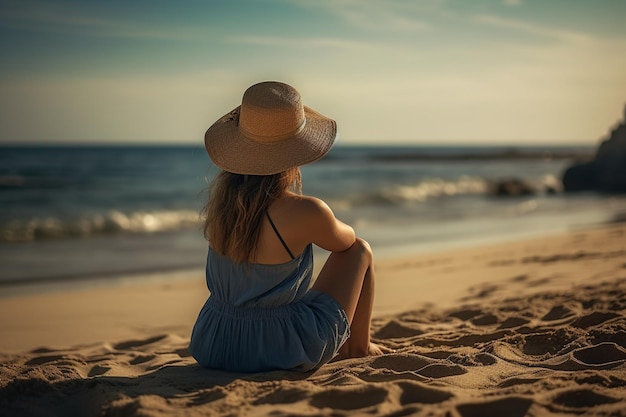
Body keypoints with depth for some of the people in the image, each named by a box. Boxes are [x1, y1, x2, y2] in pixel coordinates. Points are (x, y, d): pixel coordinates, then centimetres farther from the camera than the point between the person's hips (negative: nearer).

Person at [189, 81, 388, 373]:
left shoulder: (222, 195, -7)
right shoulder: (305, 212, -23)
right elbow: (346, 240, 4)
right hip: (285, 351, -5)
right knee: (360, 250, 15)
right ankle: (358, 347, 34)